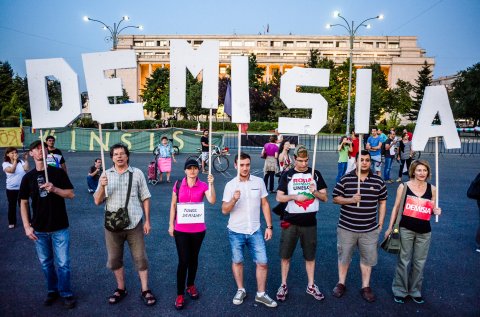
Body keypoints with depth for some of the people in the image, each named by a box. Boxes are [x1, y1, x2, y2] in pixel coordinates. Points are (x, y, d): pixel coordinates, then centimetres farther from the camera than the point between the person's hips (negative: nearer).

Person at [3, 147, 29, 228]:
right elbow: (11, 170, -23)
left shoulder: (21, 162, 0)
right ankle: (12, 222, 24)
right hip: (11, 188, -1)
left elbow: (26, 168, -16)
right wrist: (15, 160, -20)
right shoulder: (5, 164, -5)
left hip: (22, 187, 1)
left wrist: (26, 159, -14)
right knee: (12, 206, 10)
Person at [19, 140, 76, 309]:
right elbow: (23, 203, 5)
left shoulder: (58, 172, -3)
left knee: (63, 263, 1)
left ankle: (66, 293, 18)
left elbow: (71, 194, -4)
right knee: (46, 263, 14)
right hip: (39, 229, 2)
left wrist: (54, 189, -22)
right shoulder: (28, 177, 2)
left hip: (60, 227, -2)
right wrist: (27, 226, -2)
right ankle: (52, 291, 33)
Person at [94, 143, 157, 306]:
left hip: (134, 224, -2)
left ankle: (145, 290, 19)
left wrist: (147, 220, 0)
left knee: (140, 258, 5)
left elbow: (145, 198, 2)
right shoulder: (106, 175, 3)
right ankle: (121, 289, 33)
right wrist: (102, 186, -18)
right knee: (114, 259, 14)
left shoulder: (137, 173, -1)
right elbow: (97, 201, 0)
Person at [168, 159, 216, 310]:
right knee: (183, 260, 0)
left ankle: (191, 286, 36)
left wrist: (211, 184, -29)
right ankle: (180, 294, 13)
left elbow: (212, 201, -19)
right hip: (181, 229, -1)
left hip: (198, 229, 1)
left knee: (193, 258, 16)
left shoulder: (203, 185, -4)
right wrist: (171, 224, 1)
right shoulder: (178, 185, -2)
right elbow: (173, 205, 3)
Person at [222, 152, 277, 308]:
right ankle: (240, 290, 34)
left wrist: (269, 226, 1)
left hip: (255, 231, 1)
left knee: (262, 263, 3)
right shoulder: (230, 185, -8)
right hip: (236, 231, -1)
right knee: (237, 261, 14)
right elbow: (224, 210, -9)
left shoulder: (259, 182, -4)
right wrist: (234, 199, -28)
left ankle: (261, 294, 22)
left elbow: (265, 204, 4)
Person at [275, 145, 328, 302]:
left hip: (309, 222, 1)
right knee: (285, 255, 7)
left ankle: (311, 286, 29)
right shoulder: (287, 175, -1)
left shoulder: (315, 174, 2)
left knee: (310, 256, 13)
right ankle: (283, 285, 23)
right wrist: (294, 196, -20)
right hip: (290, 222, -1)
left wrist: (315, 192, -17)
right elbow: (279, 197, -4)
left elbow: (325, 197, 3)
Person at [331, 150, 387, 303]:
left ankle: (365, 287, 27)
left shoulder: (378, 180, 0)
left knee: (368, 258, 11)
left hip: (370, 229, 2)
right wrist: (350, 200, -20)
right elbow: (335, 198, -3)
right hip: (347, 227, -1)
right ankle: (341, 283, 30)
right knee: (344, 256, 12)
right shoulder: (346, 179, -7)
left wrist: (380, 222, 6)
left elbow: (382, 202, 9)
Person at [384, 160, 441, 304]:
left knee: (419, 262, 11)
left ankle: (415, 291, 29)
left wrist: (436, 211, -10)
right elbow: (396, 207, 0)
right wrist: (390, 227, -1)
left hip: (424, 231, 3)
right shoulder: (403, 186, -4)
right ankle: (400, 291, 21)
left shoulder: (432, 189, 3)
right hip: (405, 229, -2)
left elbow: (432, 209, 14)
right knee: (404, 261, 5)